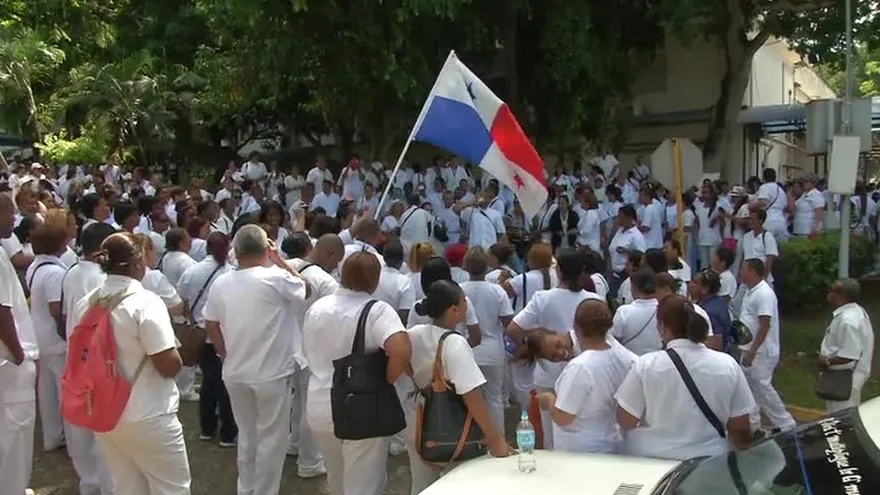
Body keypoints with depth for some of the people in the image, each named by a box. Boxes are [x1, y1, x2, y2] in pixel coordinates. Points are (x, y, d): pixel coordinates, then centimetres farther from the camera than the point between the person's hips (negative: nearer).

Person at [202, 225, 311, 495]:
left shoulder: (221, 283, -1)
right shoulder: (275, 278, -16)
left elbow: (211, 325, 6)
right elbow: (306, 290, 0)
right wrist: (279, 261, 3)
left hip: (235, 374, 6)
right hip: (271, 374, -5)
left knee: (246, 436, 21)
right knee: (271, 440, 9)